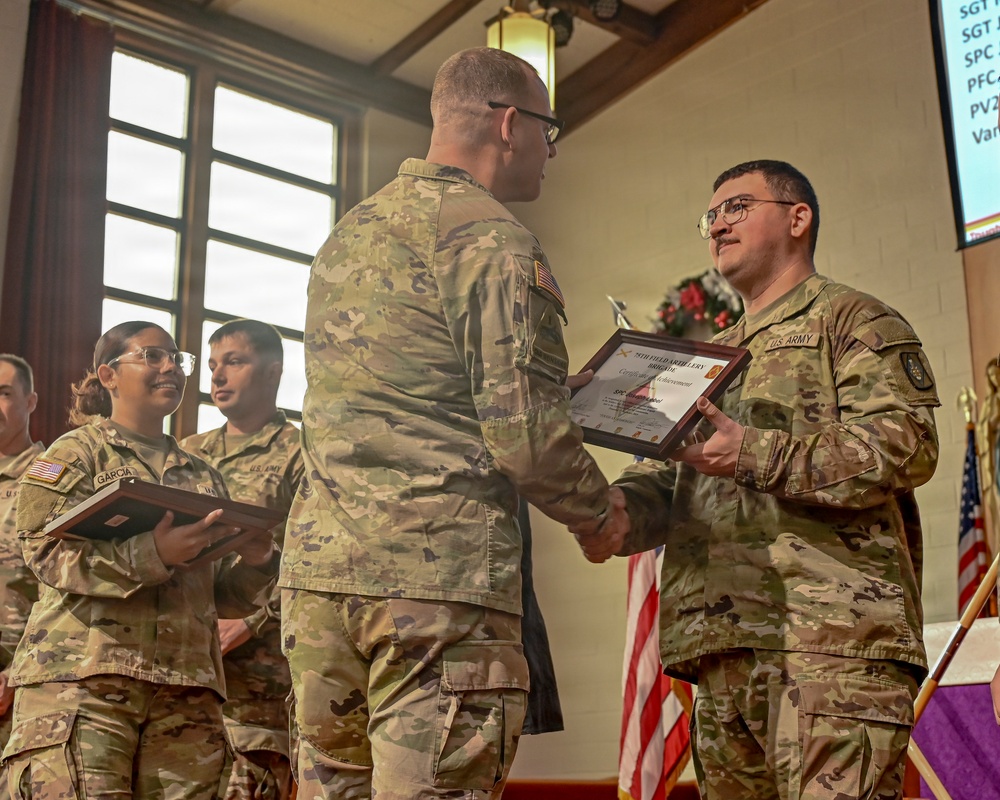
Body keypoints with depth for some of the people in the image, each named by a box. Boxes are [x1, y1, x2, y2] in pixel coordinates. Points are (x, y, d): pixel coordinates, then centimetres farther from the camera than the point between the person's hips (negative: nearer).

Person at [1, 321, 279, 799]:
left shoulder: (202, 476, 23)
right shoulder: (76, 452, 10)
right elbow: (46, 549, -8)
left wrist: (255, 564, -3)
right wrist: (154, 554, -22)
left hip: (187, 691, 4)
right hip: (82, 674, -4)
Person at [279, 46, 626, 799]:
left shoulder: (346, 235, 19)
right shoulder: (493, 239, -8)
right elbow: (525, 434, -14)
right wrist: (599, 513, 5)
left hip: (317, 567, 8)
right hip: (440, 576, -8)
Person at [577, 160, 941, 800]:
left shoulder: (855, 321, 7)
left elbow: (907, 443, -10)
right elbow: (663, 482, 22)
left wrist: (754, 455, -17)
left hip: (833, 634, -7)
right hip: (723, 643, 7)